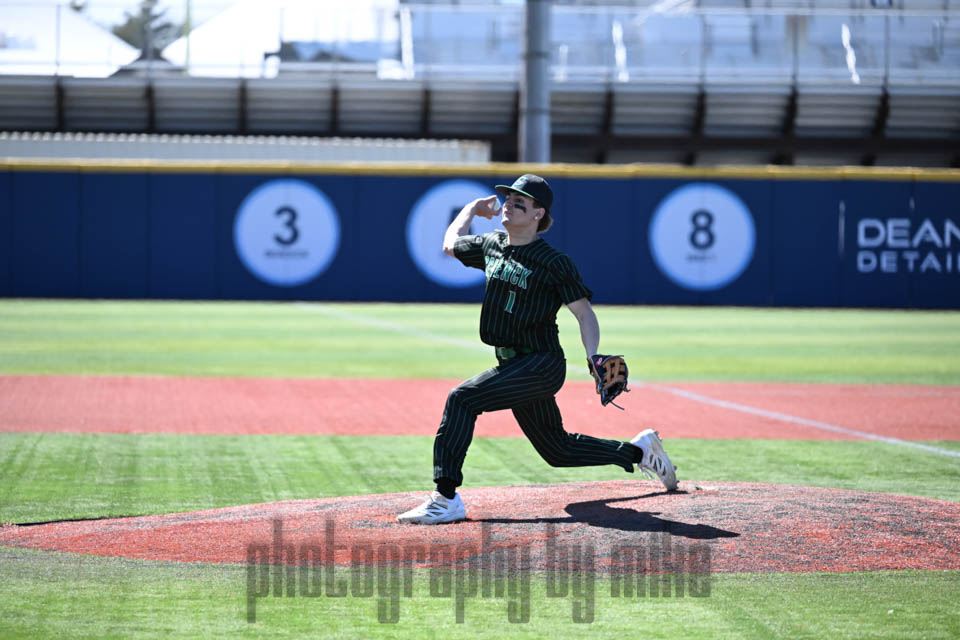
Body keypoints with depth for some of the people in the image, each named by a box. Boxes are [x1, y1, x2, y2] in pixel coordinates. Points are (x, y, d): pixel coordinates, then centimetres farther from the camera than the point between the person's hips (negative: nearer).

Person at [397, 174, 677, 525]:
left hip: (541, 365, -8)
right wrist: (473, 207, 29)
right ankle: (638, 450, 37)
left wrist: (593, 360, -23)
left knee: (461, 399, -24)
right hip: (514, 365, 8)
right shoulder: (491, 246, 10)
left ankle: (446, 498, -26)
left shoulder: (554, 262, -9)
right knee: (558, 450, 18)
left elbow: (585, 312, -10)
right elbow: (451, 244, 31)